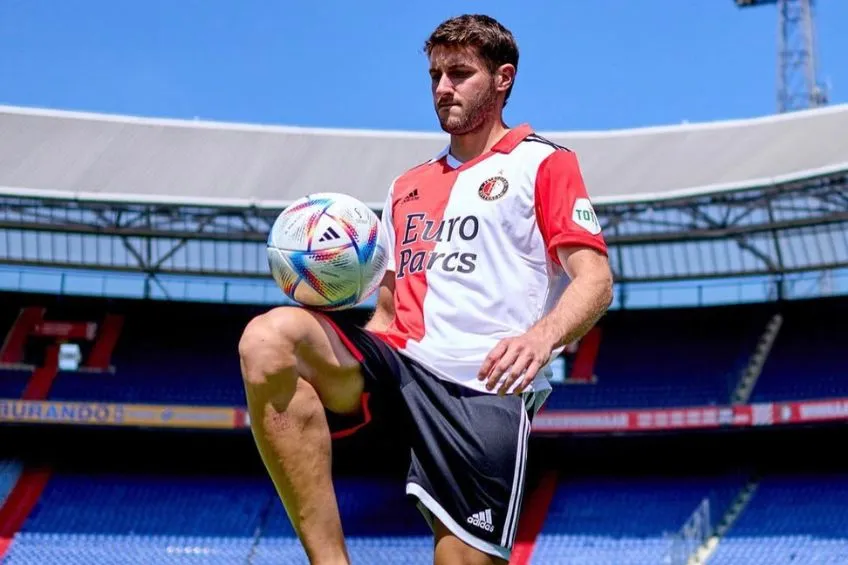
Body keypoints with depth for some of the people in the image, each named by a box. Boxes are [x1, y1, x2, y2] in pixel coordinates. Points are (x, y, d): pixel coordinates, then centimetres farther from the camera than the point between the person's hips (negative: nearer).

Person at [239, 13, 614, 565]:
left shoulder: (543, 162, 9)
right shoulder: (408, 186, 27)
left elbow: (595, 281, -3)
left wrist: (541, 336, -25)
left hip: (485, 389, -4)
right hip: (401, 364, 5)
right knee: (269, 335, -25)